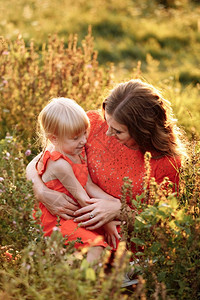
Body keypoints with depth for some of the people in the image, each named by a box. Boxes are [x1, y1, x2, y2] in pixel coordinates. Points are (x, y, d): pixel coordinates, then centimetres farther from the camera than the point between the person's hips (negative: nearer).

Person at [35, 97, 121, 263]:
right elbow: (80, 196, -21)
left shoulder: (80, 153, 3)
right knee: (96, 246, -28)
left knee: (117, 229, 8)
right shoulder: (60, 164, -26)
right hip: (58, 220, -10)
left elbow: (89, 185, 2)